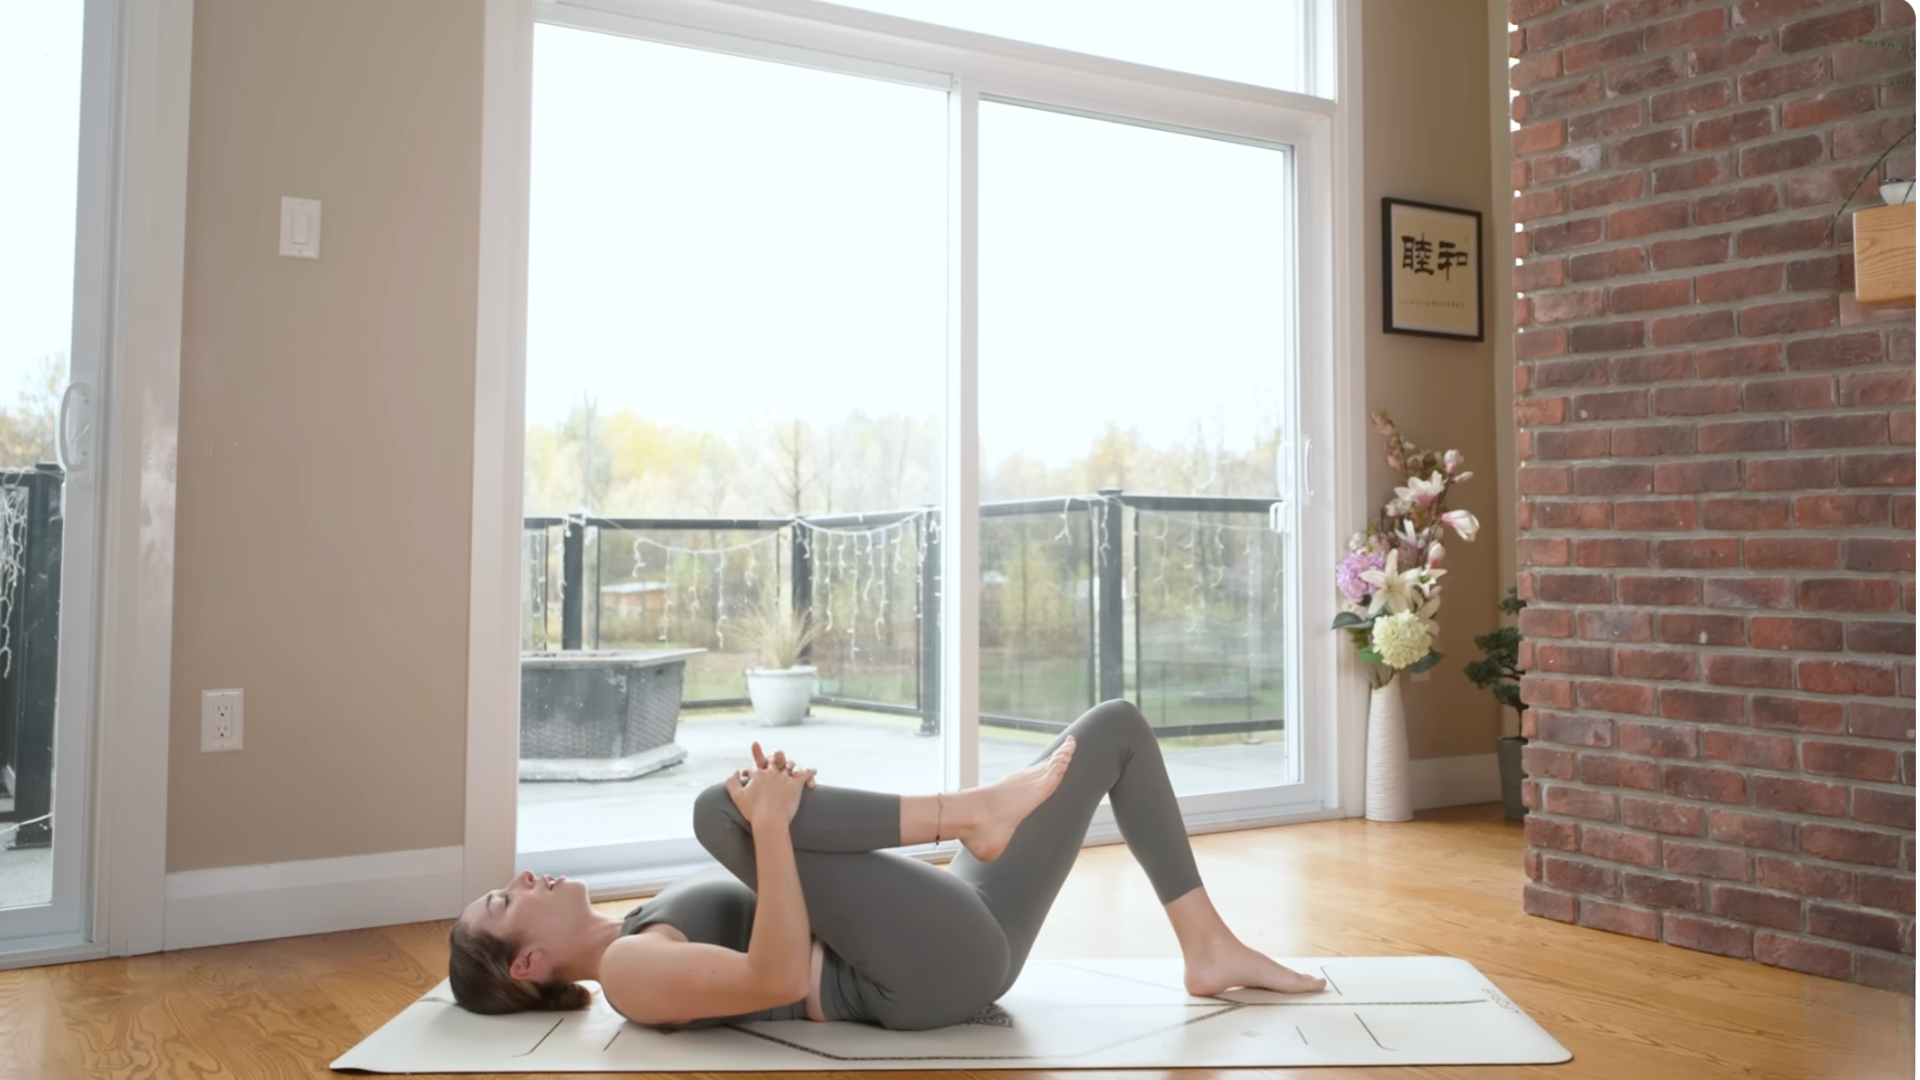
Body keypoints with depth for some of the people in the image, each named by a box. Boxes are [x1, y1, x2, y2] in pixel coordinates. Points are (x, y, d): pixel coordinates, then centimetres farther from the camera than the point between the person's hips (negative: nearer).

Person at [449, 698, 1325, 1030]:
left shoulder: (646, 931, 22)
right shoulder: (627, 969, -6)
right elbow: (780, 978, -22)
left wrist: (781, 811, 11)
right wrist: (771, 823, -22)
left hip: (968, 935, 9)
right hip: (938, 965, -9)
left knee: (1117, 726, 12)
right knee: (721, 807, -25)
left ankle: (1209, 947, 7)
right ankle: (972, 811, -15)